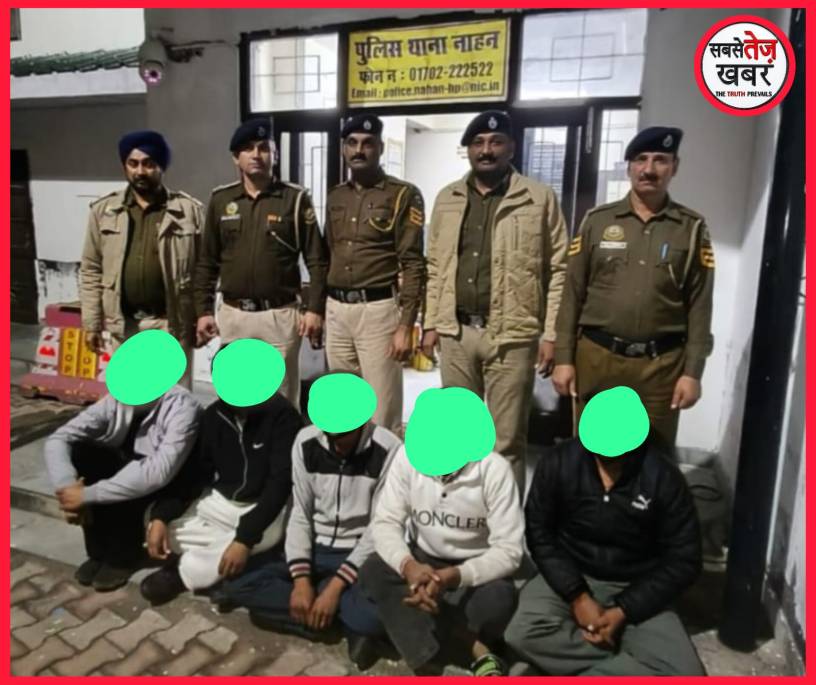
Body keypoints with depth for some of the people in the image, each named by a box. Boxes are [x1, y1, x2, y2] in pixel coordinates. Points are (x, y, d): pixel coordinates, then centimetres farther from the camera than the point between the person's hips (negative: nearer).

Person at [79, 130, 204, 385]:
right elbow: (91, 271, 7)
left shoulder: (189, 210, -2)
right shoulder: (103, 210, 4)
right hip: (123, 324, 3)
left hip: (173, 323, -2)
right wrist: (91, 322, 3)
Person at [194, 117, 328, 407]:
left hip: (280, 315, -3)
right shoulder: (220, 200, 7)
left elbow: (317, 260, -3)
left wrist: (315, 309, -10)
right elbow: (207, 262, 10)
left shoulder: (295, 198, -1)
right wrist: (203, 310, 5)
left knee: (282, 400, 7)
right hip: (232, 315, 3)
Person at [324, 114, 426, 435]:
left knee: (382, 414, -1)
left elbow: (413, 265, -9)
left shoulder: (403, 195, -4)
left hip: (377, 310, -6)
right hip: (336, 309, 6)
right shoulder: (336, 196, 14)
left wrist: (406, 325, -14)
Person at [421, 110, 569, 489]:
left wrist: (551, 333, -7)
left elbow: (558, 270, -3)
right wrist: (430, 323, 9)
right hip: (455, 332, 4)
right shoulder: (447, 198, 10)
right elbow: (435, 266, 13)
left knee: (507, 440, 6)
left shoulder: (540, 198, -2)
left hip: (512, 335, -4)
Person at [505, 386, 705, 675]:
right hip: (570, 578, 1)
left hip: (635, 591, 0)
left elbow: (683, 560, -8)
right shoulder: (558, 462, -12)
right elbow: (539, 534, -5)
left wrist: (623, 611, -14)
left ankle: (564, 670, -12)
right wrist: (577, 596, -15)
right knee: (522, 633, -26)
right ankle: (627, 663, -9)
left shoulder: (663, 476, -14)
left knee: (684, 673, -23)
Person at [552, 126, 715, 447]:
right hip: (596, 357, 0)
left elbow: (700, 305, 2)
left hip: (662, 363, 0)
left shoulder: (692, 228, 4)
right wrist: (564, 358, -2)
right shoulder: (597, 220, 3)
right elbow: (573, 293, 2)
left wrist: (693, 371, -3)